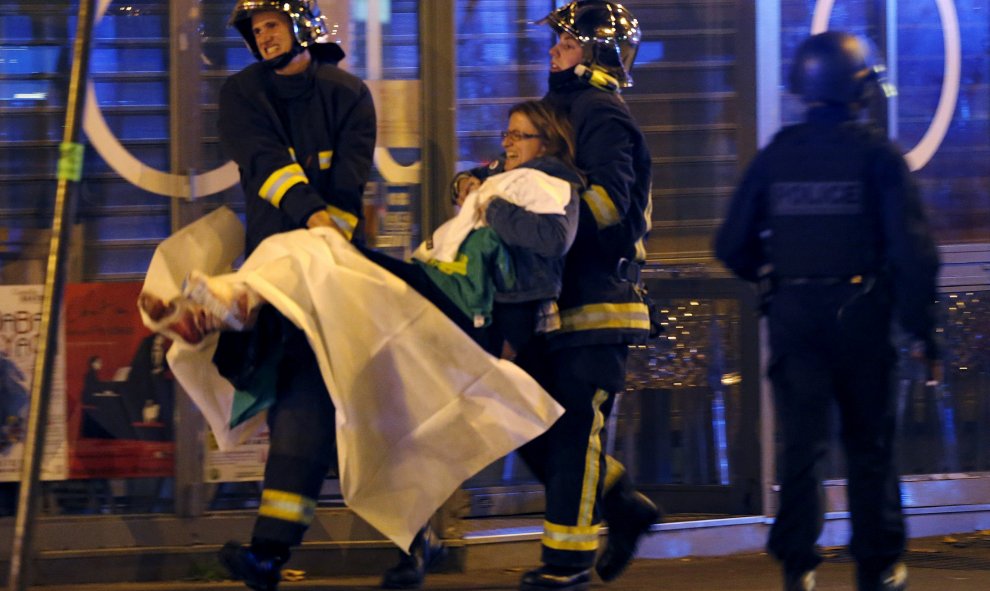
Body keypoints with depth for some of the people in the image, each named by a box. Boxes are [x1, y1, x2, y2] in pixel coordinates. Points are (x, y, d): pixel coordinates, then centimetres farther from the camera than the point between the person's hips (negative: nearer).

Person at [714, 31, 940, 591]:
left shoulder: (777, 155, 3)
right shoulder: (876, 153, -7)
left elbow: (733, 245, 7)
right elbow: (913, 247, -13)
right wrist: (922, 327, -6)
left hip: (794, 314, 2)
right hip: (860, 313, -2)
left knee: (802, 440, 3)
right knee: (870, 443, 11)